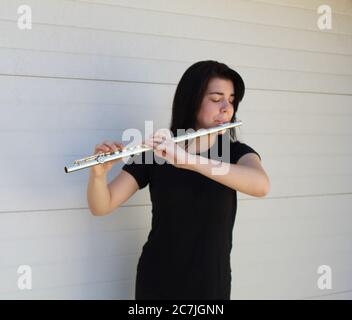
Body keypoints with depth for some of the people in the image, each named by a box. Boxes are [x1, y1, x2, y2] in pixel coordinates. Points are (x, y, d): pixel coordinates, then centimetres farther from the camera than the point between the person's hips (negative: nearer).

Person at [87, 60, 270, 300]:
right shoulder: (156, 152, -7)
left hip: (212, 286, 1)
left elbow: (261, 186, -29)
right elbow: (101, 207, -10)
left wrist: (188, 160, -38)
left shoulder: (237, 153, -6)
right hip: (156, 285, 0)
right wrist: (99, 172, -31)